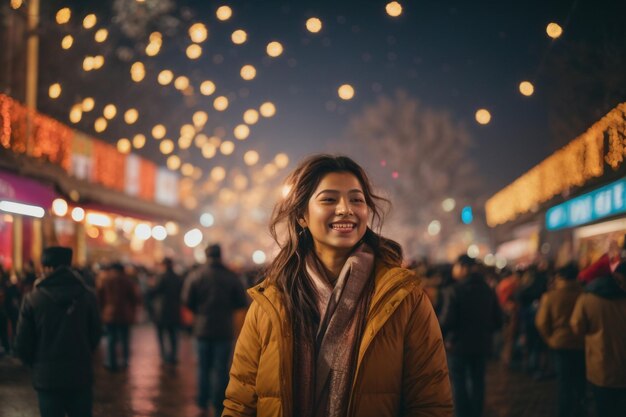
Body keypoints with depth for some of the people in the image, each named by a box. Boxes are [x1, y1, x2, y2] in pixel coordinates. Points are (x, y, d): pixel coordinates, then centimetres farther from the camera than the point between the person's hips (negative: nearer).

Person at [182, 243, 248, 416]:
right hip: (224, 330, -1)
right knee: (221, 369, 5)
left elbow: (187, 301, -7)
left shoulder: (195, 276, -5)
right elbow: (242, 304, -4)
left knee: (203, 367, 14)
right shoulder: (232, 277, -6)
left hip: (202, 328, 1)